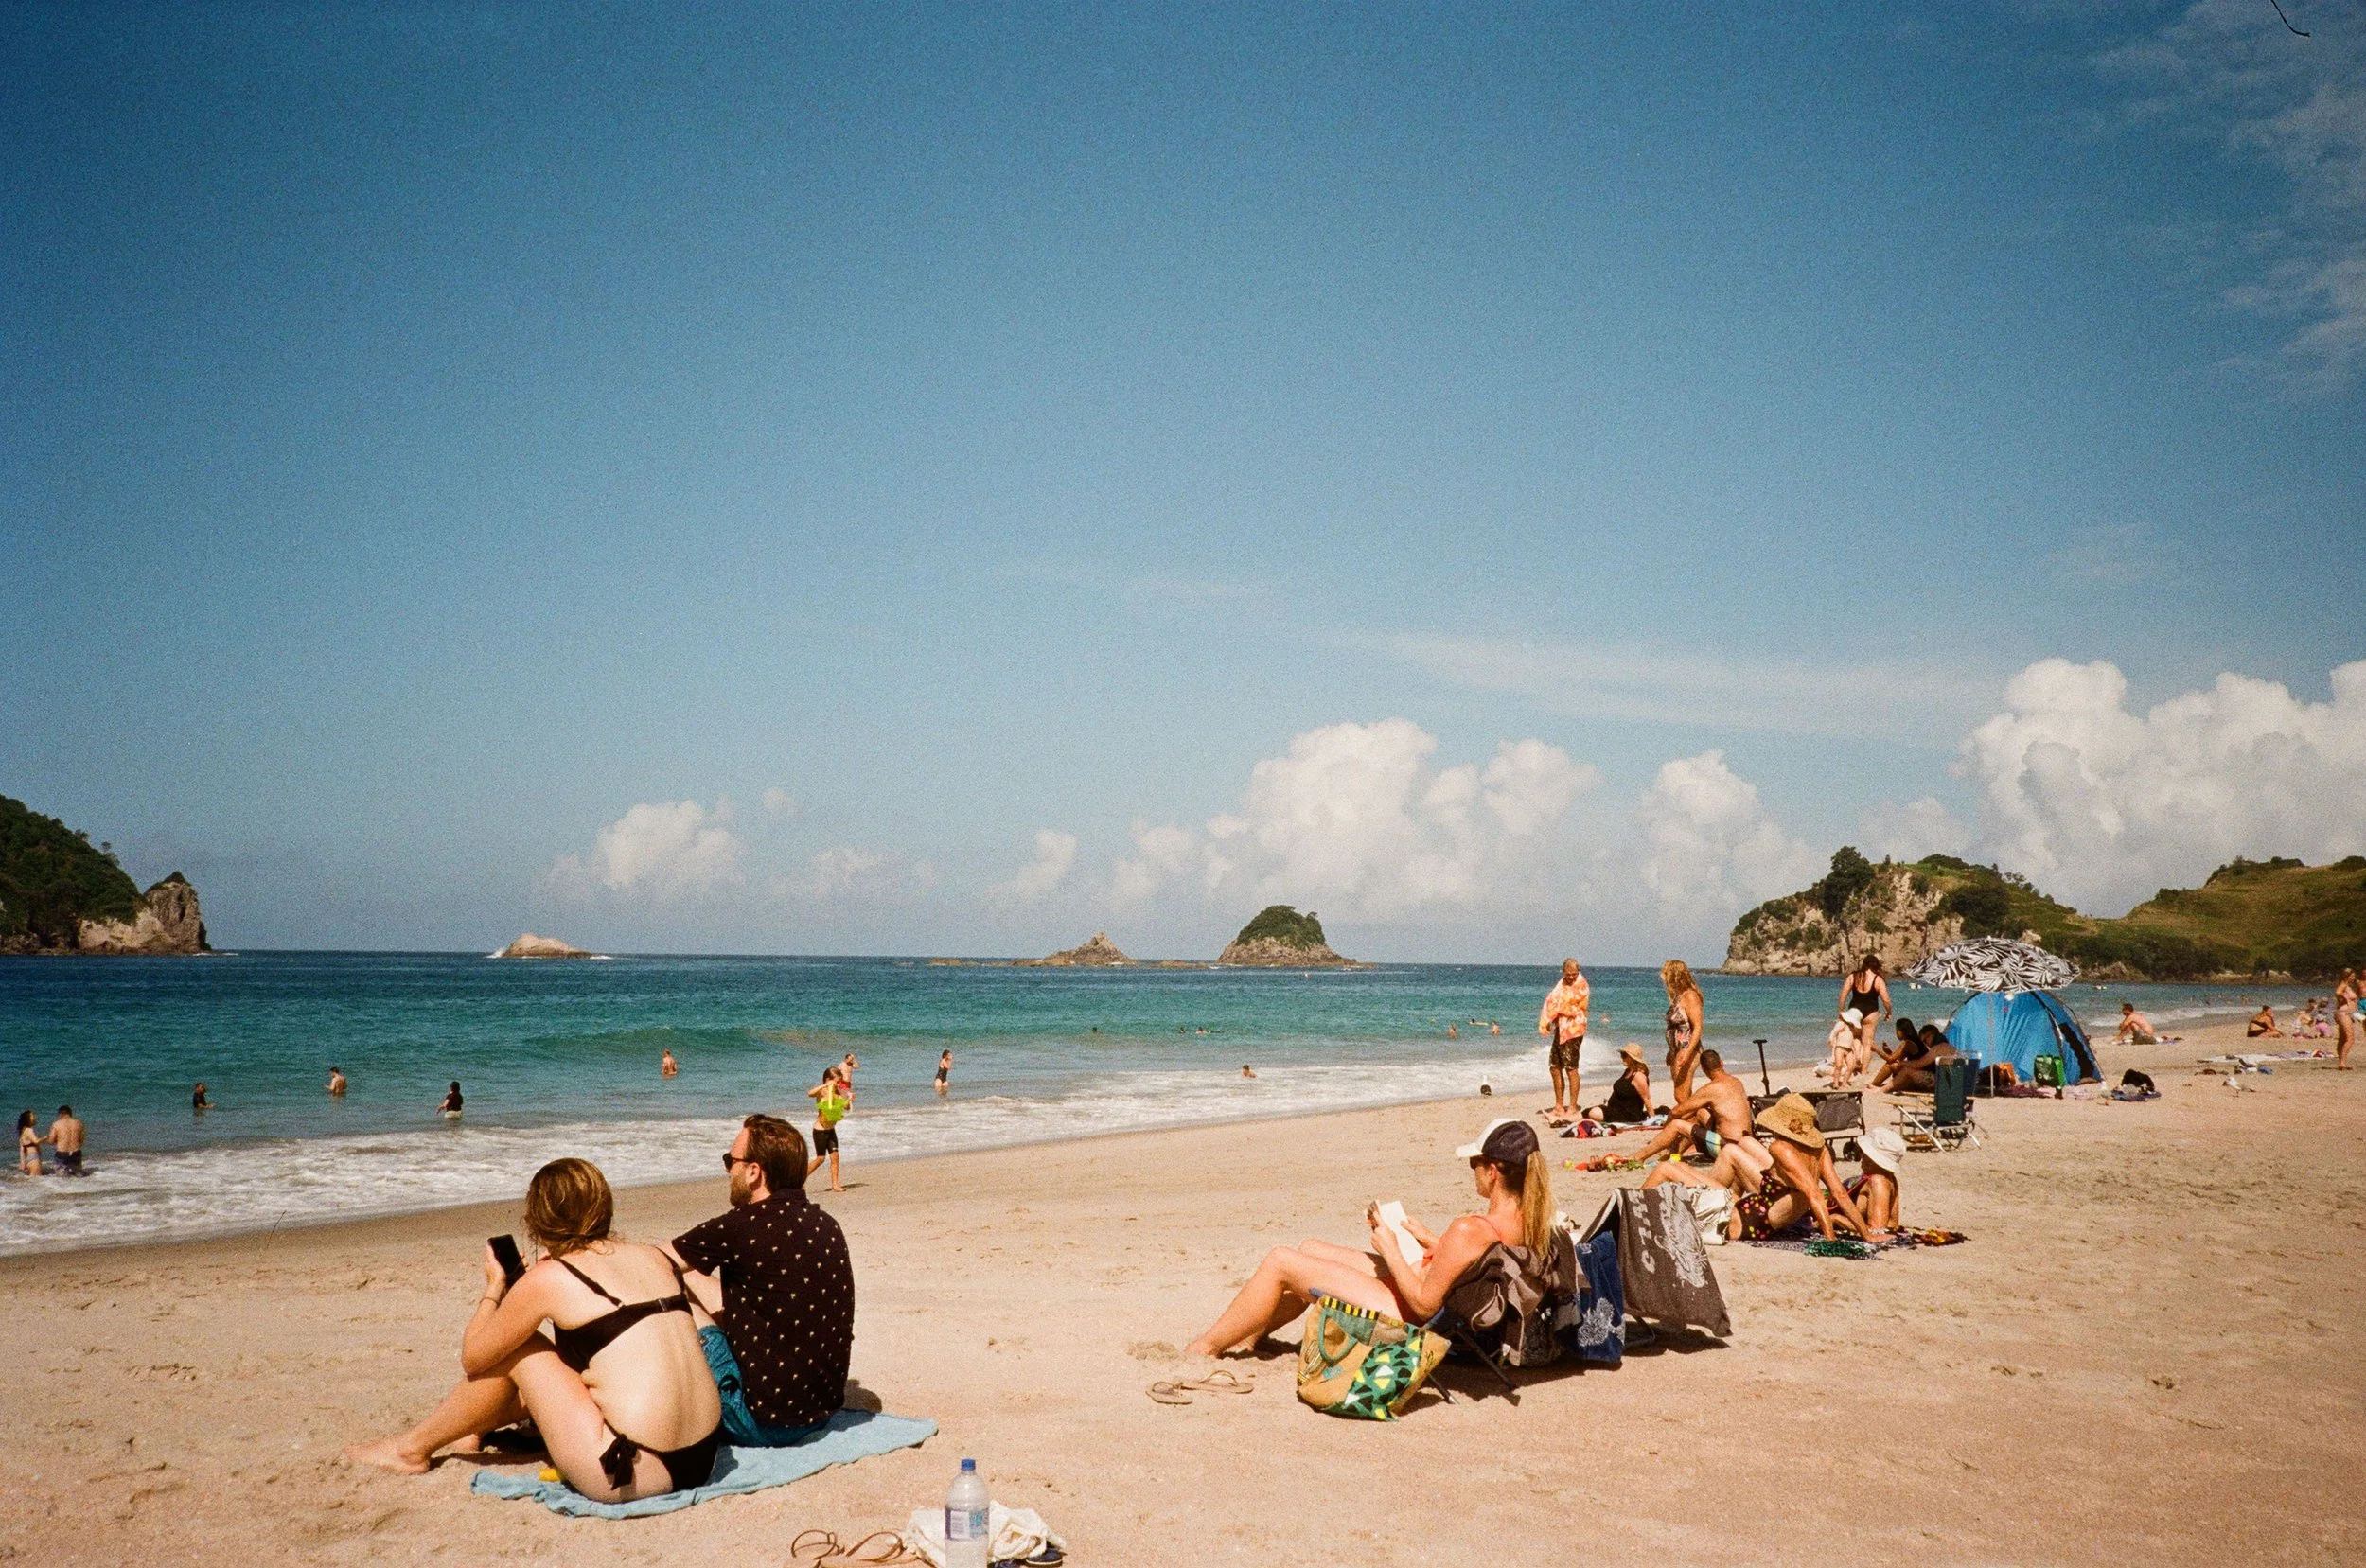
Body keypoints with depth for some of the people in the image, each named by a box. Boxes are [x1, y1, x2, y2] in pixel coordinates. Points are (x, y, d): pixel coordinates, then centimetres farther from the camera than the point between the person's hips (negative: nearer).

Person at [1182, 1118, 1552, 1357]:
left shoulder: (1470, 1230, -32)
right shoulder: (1527, 1221, -5)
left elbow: (1424, 1304, -27)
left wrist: (1390, 1249, -16)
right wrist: (1428, 1240, 8)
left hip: (1404, 1316, -10)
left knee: (1280, 1262, -2)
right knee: (1310, 1249, 21)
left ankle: (1205, 1347, 15)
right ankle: (1251, 1334, 35)